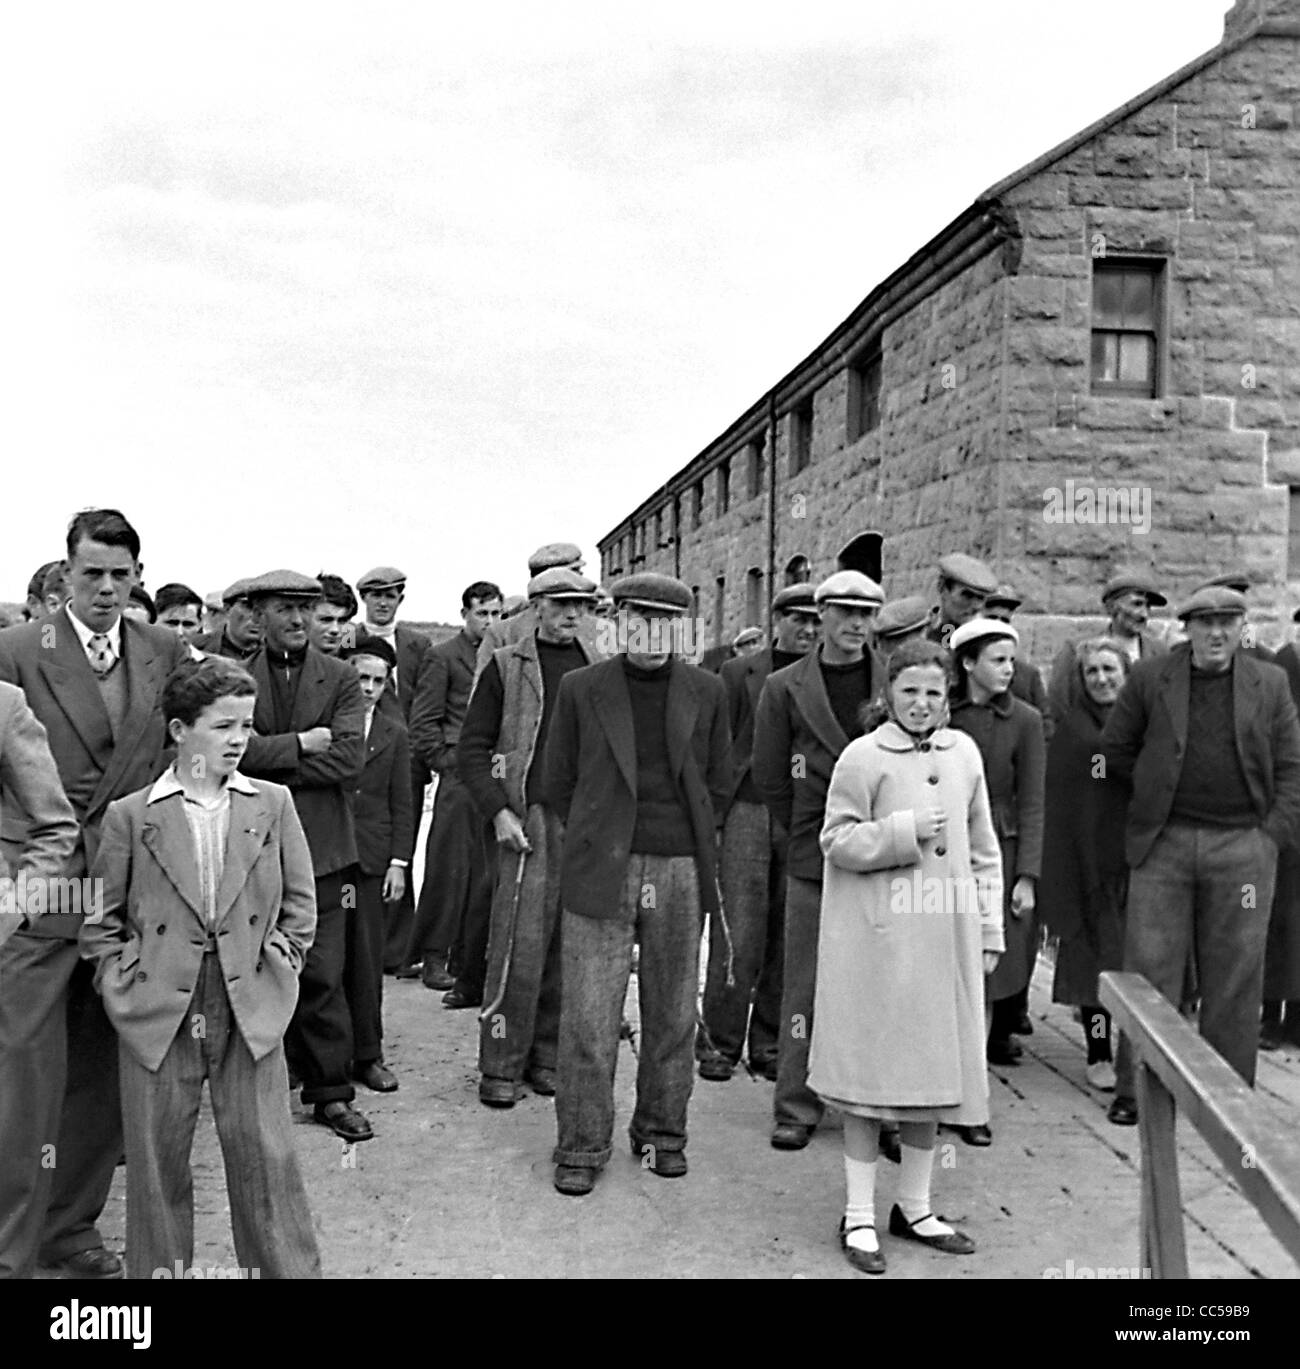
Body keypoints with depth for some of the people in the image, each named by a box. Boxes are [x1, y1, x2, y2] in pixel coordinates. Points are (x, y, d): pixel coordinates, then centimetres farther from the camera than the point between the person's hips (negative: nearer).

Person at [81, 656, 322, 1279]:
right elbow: (98, 920, 6)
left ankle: (288, 1268, 19)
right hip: (157, 1015, 0)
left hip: (252, 1010, 1)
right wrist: (122, 984, -1)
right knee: (157, 1157, 10)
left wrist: (278, 967, 1)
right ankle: (158, 1267, 28)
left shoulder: (272, 804, 3)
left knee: (265, 1152, 5)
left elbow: (299, 904, 8)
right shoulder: (129, 815, -1)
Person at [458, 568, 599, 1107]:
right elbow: (471, 749, 2)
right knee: (520, 946, -4)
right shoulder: (506, 667, 4)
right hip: (529, 821, -3)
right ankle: (501, 1066, 7)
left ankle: (548, 1056, 19)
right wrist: (499, 813, -8)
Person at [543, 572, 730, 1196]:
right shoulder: (581, 688, 1)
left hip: (680, 872, 2)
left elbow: (718, 780, 14)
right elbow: (558, 779, 8)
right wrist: (592, 841, 9)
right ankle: (581, 1146, 14)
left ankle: (662, 1132, 27)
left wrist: (695, 847, 11)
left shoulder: (705, 690, 6)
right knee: (589, 1016, 1)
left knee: (673, 1014, 10)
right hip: (600, 873, -1)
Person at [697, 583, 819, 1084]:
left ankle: (769, 1042, 18)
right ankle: (719, 1041, 9)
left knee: (787, 937, 5)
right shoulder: (738, 672, 6)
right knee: (738, 934, -3)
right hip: (746, 812, -2)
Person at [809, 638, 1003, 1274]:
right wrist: (905, 831, -16)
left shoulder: (963, 752, 9)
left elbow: (983, 849, 13)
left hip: (946, 938, 5)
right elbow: (837, 839, -6)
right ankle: (859, 1216, 17)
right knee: (871, 1071, 3)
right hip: (877, 936, -5)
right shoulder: (863, 755, -6)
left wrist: (989, 930, 10)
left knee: (933, 1071, 13)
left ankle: (913, 1207, 29)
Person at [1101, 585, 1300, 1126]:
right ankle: (1136, 1089, 9)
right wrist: (1157, 791, 5)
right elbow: (1115, 750, 10)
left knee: (1235, 975, 6)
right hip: (1164, 842, -1)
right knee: (1150, 968, 0)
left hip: (1243, 846, 1)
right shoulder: (1149, 678, 3)